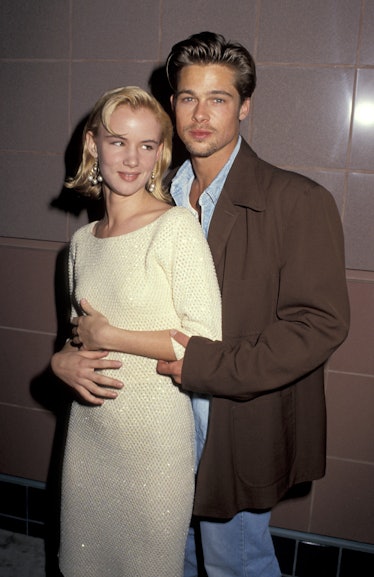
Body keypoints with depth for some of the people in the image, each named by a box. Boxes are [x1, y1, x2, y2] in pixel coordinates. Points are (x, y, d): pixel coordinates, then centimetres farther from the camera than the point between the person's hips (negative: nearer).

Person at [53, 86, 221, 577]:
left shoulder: (178, 227, -14)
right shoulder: (82, 241, 4)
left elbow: (205, 340, -19)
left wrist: (106, 336, -15)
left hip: (156, 432, -5)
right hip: (89, 429, 5)